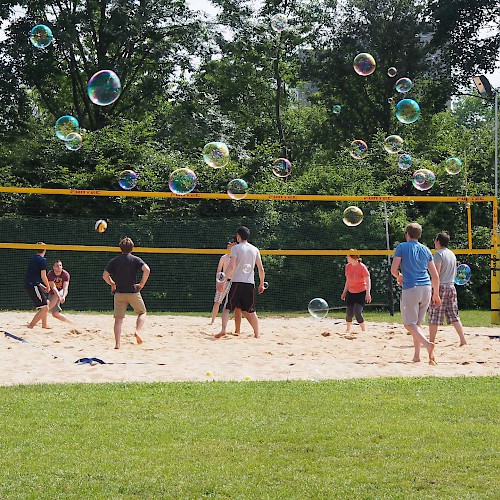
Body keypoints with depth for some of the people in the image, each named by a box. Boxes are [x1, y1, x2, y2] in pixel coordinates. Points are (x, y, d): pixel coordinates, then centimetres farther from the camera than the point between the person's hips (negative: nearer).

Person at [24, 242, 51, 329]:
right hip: (34, 286, -9)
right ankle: (30, 326, -17)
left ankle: (44, 325, 34)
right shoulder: (42, 260, -8)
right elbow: (43, 276, -12)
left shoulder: (33, 259, 19)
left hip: (29, 285, 9)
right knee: (44, 308, -9)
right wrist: (48, 286, 4)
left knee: (46, 303, 25)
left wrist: (42, 286, 24)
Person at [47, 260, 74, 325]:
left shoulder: (65, 274, -20)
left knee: (55, 297, -36)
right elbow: (53, 287, -32)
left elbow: (65, 287, -31)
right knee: (55, 313, -3)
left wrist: (63, 296, -51)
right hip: (52, 293, 1)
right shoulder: (50, 274, -22)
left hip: (61, 291, -1)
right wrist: (59, 297, -47)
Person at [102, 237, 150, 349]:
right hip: (133, 292, -2)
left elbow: (105, 275, 0)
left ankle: (117, 343, -5)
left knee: (118, 319, 4)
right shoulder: (135, 260, -2)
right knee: (142, 313, 17)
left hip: (119, 293, 2)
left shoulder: (114, 261, 3)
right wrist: (141, 284, -6)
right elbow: (147, 270, -17)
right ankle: (137, 331, -8)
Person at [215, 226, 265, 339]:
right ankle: (256, 334, 11)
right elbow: (261, 269, 11)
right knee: (251, 311, 13)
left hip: (236, 282, -4)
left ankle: (223, 329, -20)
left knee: (227, 308, -1)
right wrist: (261, 284, 21)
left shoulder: (236, 248, -4)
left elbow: (231, 266, -15)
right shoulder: (255, 249, 10)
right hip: (250, 283, 4)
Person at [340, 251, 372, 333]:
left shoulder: (362, 267, -16)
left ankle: (364, 331, -8)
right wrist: (344, 292, 15)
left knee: (357, 312, -19)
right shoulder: (348, 266, 2)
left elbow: (368, 281, -15)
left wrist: (368, 293, -24)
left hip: (361, 292, -6)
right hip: (350, 293, 6)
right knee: (349, 313, 5)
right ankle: (348, 330, 27)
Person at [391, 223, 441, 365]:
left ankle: (427, 343, -27)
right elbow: (435, 275, 12)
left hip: (410, 289, -5)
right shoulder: (426, 250, 13)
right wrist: (436, 294, 22)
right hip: (426, 289, 5)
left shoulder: (402, 247, 0)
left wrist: (399, 277, 16)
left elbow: (393, 270, -6)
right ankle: (416, 355, 11)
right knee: (417, 323, 16)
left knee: (410, 323, -2)